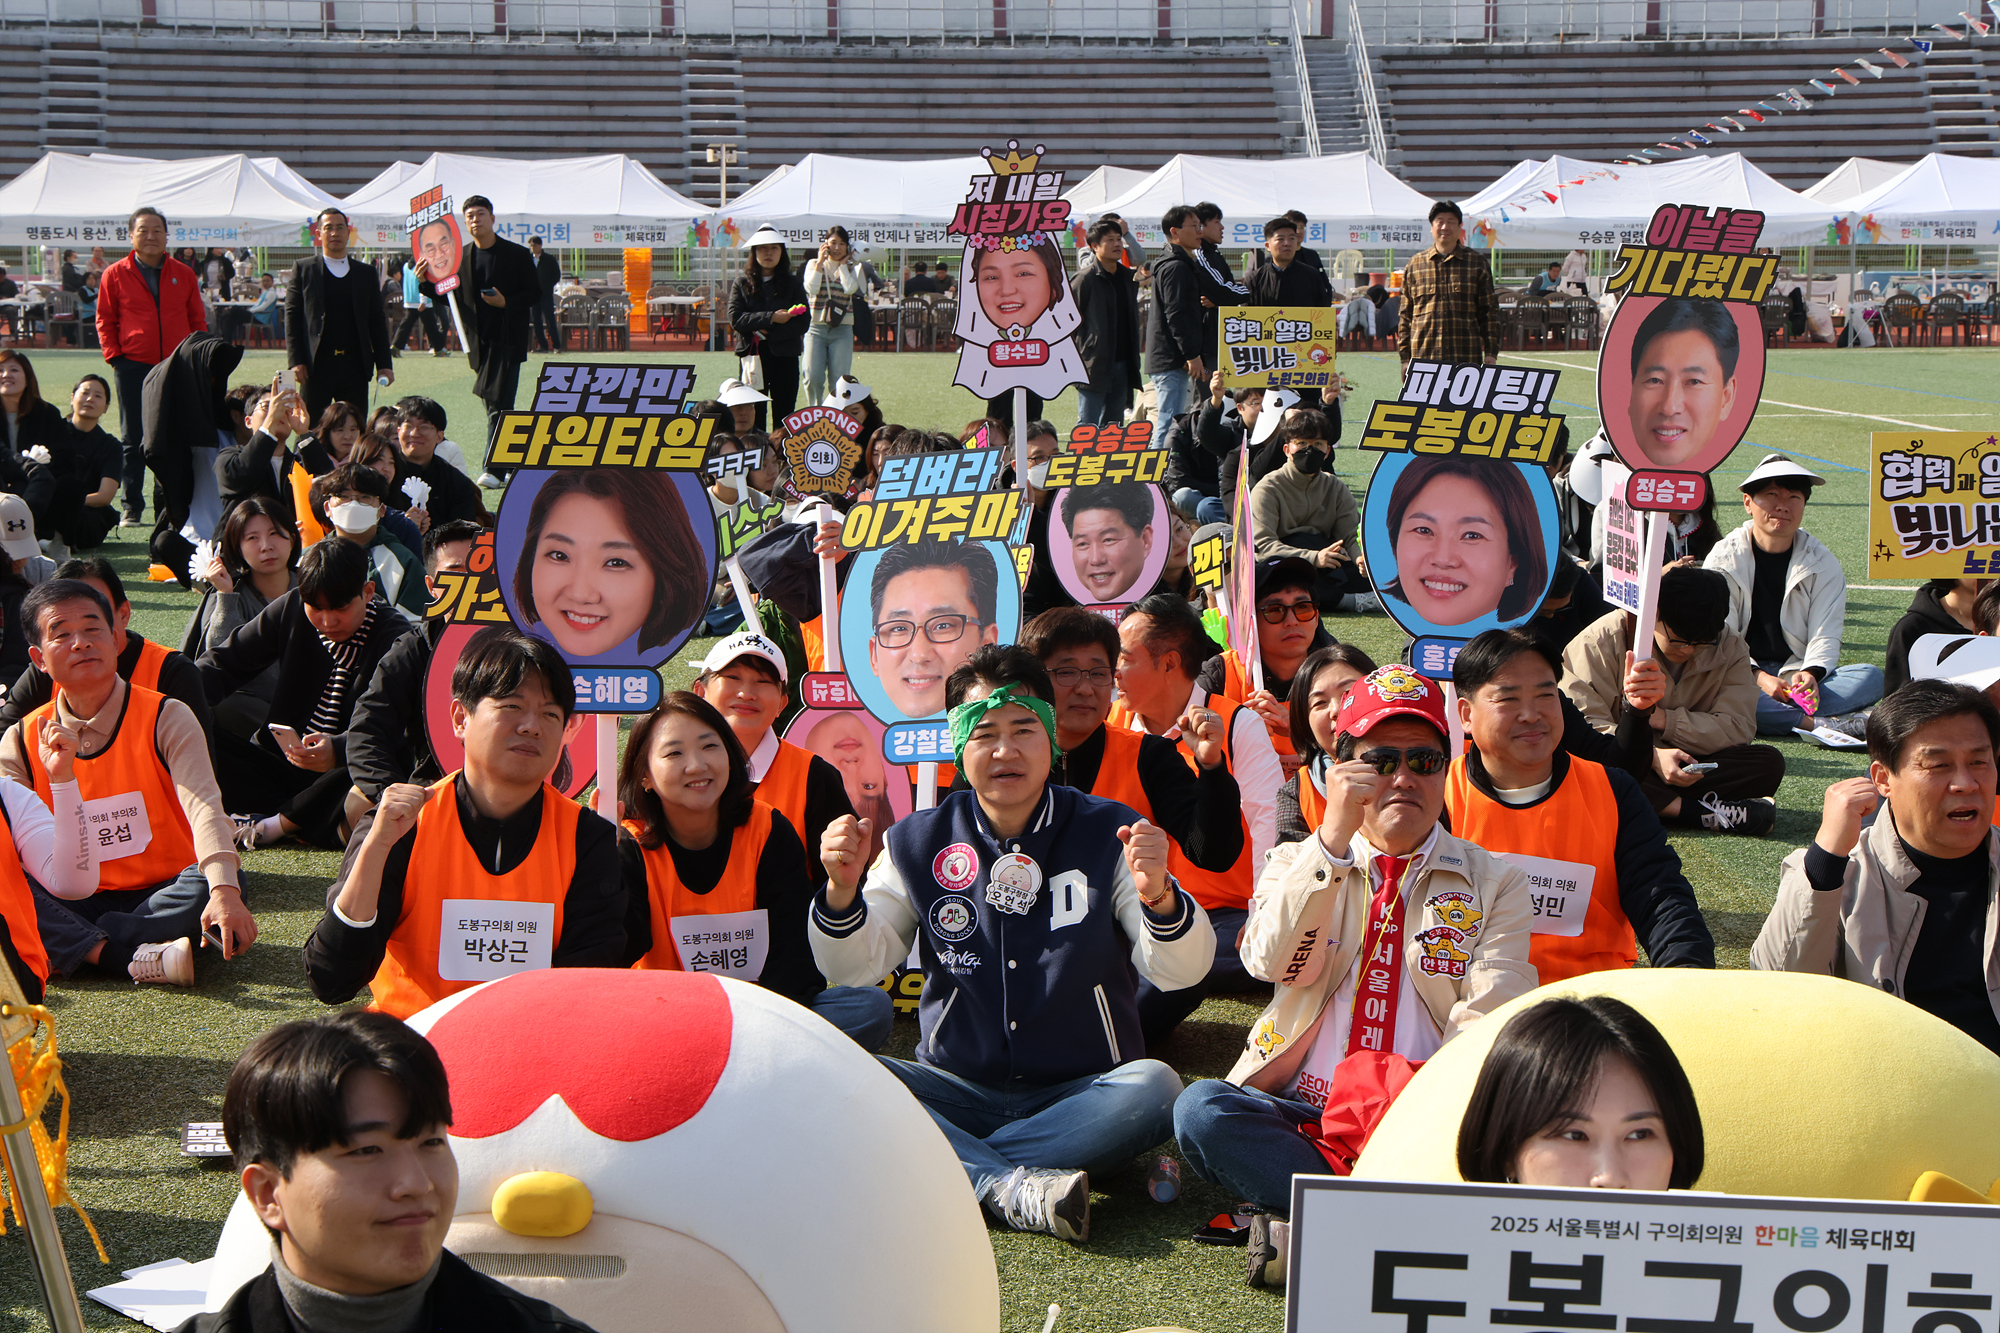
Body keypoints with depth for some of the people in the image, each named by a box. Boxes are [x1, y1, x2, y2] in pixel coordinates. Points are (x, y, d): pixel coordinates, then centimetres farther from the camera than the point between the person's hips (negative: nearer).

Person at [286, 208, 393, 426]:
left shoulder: (366, 272, 14)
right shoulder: (303, 269, 7)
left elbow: (377, 320, 12)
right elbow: (292, 317, 2)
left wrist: (384, 364, 4)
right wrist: (296, 361, -8)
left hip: (355, 366, 2)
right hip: (316, 365, -2)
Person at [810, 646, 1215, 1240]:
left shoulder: (1108, 834, -2)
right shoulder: (919, 844, 4)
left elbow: (1181, 972, -11)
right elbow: (854, 968, 1)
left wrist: (1158, 897, -33)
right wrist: (842, 891, -20)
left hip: (1080, 1096, -1)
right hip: (959, 1090, 1)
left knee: (1154, 1087, -32)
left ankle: (941, 1167, -25)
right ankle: (1014, 1187, -34)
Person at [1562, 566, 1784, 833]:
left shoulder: (1729, 649, 1)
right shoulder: (1603, 640, -9)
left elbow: (1738, 728, -6)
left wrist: (1662, 719, -15)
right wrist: (1653, 756, -30)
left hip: (1683, 767, 3)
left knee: (1770, 764, -21)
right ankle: (1695, 810, -34)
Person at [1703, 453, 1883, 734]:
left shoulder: (1823, 563, 8)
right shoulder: (1723, 559, 2)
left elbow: (1825, 635, -1)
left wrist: (1811, 674, -24)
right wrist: (1759, 678, -25)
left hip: (1798, 672, 3)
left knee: (1871, 676, -24)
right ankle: (1815, 723, -39)